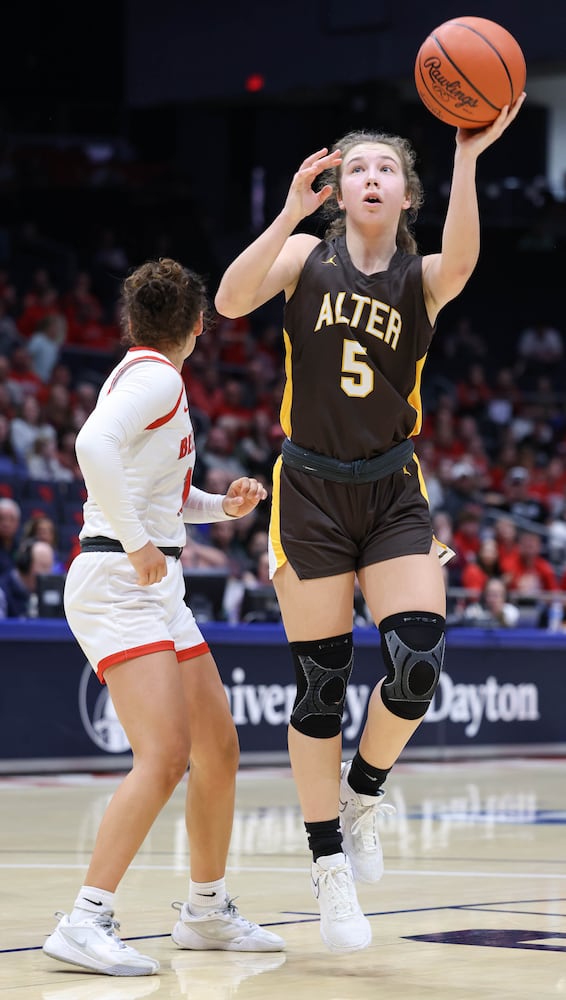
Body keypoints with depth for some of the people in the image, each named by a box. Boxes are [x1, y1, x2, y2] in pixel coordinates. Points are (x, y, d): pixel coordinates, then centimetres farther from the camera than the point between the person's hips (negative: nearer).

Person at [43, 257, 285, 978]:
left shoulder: (144, 374, 18)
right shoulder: (157, 376, -10)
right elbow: (94, 444, -29)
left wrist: (221, 506, 15)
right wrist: (138, 542, -24)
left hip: (156, 590, 10)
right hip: (118, 584, -10)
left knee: (218, 747, 14)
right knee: (165, 755, -21)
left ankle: (206, 911, 27)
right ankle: (85, 923, -23)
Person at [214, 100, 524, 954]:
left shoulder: (422, 278, 0)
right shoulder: (307, 258, 0)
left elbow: (461, 259, -25)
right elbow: (230, 301, -17)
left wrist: (468, 157, -38)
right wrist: (290, 213, -28)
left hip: (394, 494, 1)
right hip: (311, 491, -1)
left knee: (419, 659, -16)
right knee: (321, 683, -1)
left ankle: (363, 796, 12)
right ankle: (329, 868, 11)